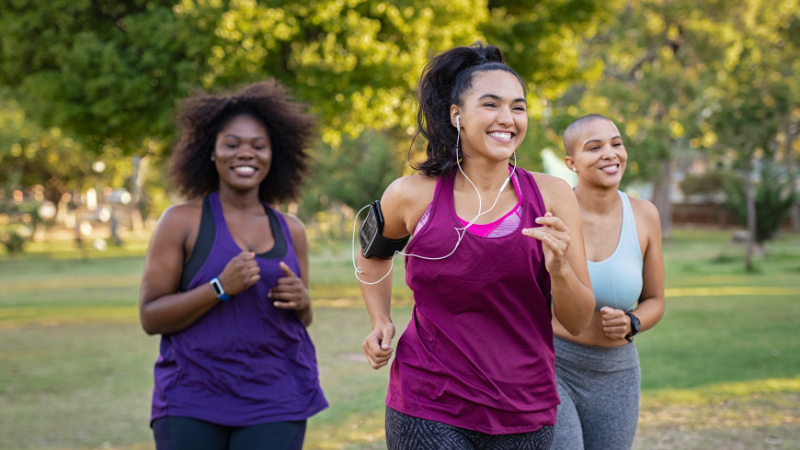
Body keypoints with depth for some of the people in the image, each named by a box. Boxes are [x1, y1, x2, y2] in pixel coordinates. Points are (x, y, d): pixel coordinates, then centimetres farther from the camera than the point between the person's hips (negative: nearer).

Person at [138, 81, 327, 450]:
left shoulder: (290, 230, 8)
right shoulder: (181, 221, -3)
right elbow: (150, 317, -6)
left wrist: (302, 301, -5)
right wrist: (220, 288, -19)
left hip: (275, 403, 3)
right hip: (193, 402, -2)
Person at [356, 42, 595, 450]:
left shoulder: (551, 196, -3)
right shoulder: (413, 196, -4)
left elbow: (578, 322, 0)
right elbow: (373, 249, 19)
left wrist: (559, 268, -18)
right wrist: (381, 321, 6)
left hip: (524, 415, 2)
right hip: (429, 411, -1)